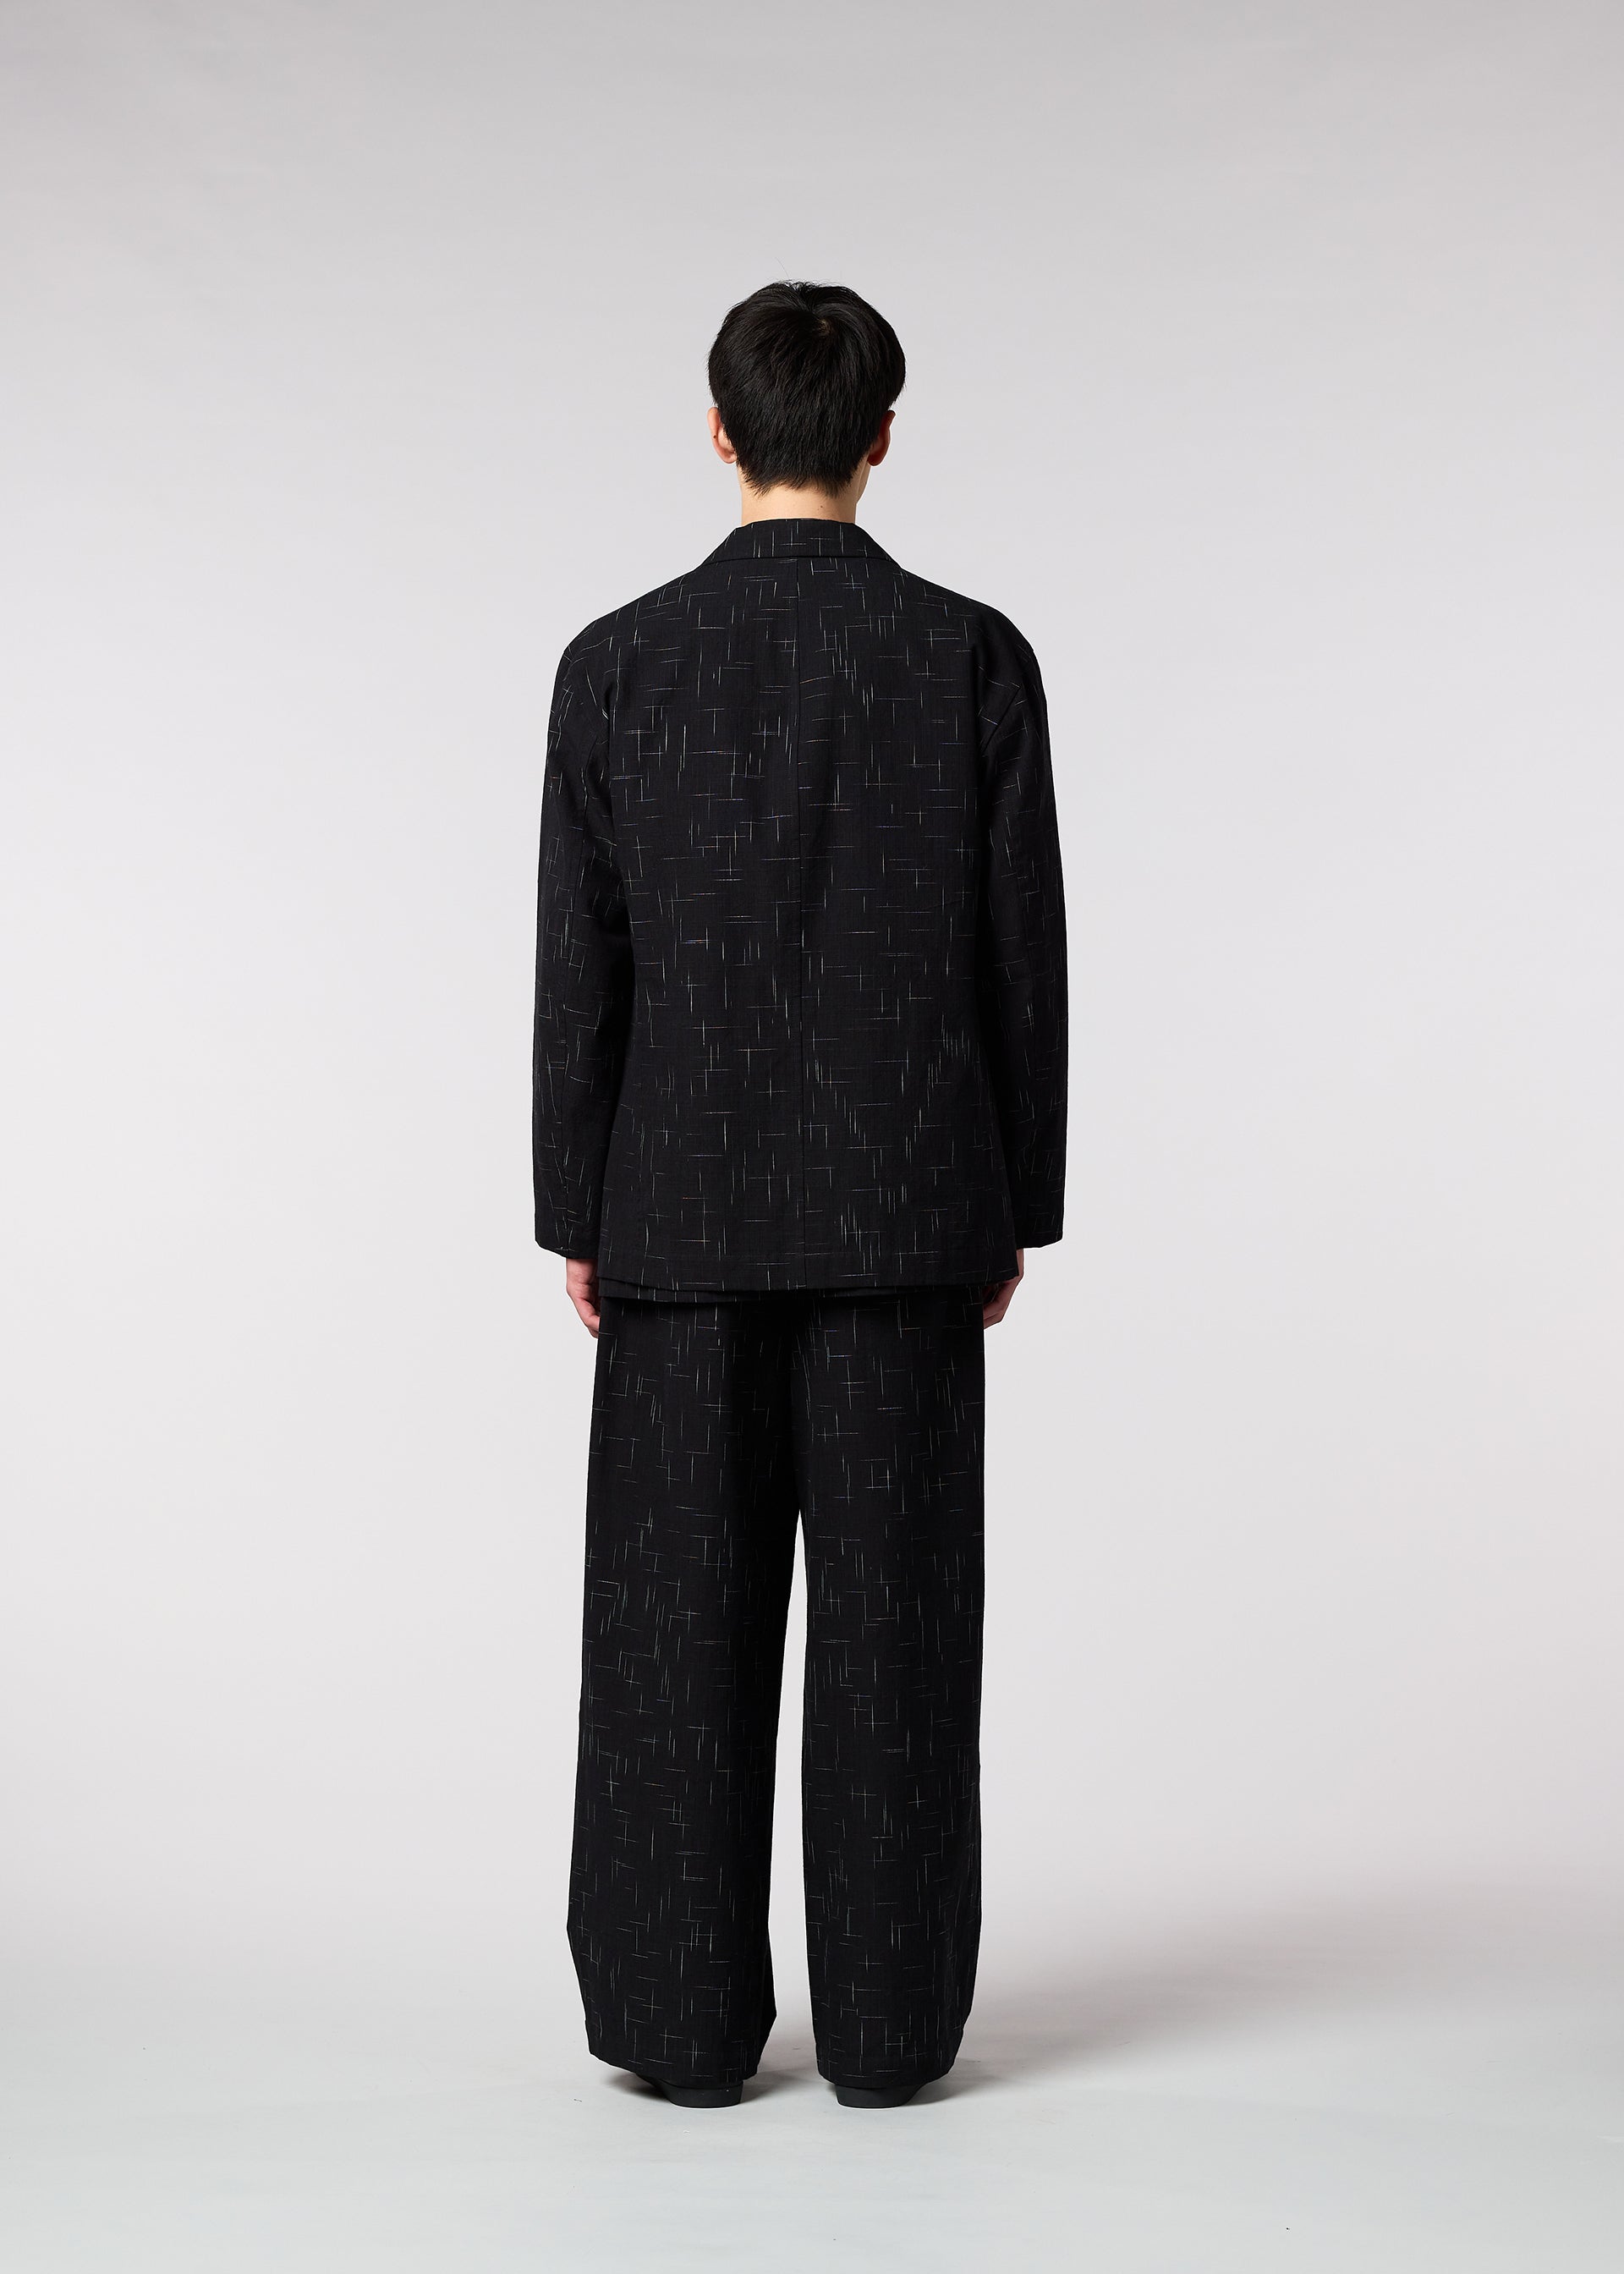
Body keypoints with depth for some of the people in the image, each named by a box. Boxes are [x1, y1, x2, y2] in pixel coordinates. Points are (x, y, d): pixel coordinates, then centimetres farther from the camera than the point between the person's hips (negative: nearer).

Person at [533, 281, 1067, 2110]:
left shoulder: (618, 663, -2)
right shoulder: (975, 657, -2)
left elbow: (580, 967, -2)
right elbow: (1022, 953, -1)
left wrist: (576, 1215, 6)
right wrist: (1015, 1205, 8)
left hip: (683, 1207, 0)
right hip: (904, 1206, 0)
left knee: (682, 1621, 6)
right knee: (892, 1618, 5)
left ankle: (685, 2023, 13)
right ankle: (889, 2022, 13)